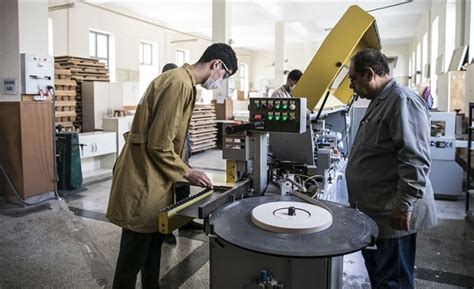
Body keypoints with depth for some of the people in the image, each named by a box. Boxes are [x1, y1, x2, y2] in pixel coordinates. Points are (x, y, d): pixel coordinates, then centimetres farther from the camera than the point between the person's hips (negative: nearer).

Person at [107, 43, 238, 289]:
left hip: (153, 178, 10)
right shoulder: (179, 84, -20)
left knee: (153, 244, 21)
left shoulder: (181, 81, 13)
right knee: (134, 253, 5)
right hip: (143, 180, -10)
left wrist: (184, 170, 12)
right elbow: (159, 144, -22)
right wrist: (186, 172, -10)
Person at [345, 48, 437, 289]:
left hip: (393, 215, -10)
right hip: (374, 210, 10)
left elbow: (416, 160, -24)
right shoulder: (379, 102, 15)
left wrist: (404, 205, -23)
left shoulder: (402, 100, -17)